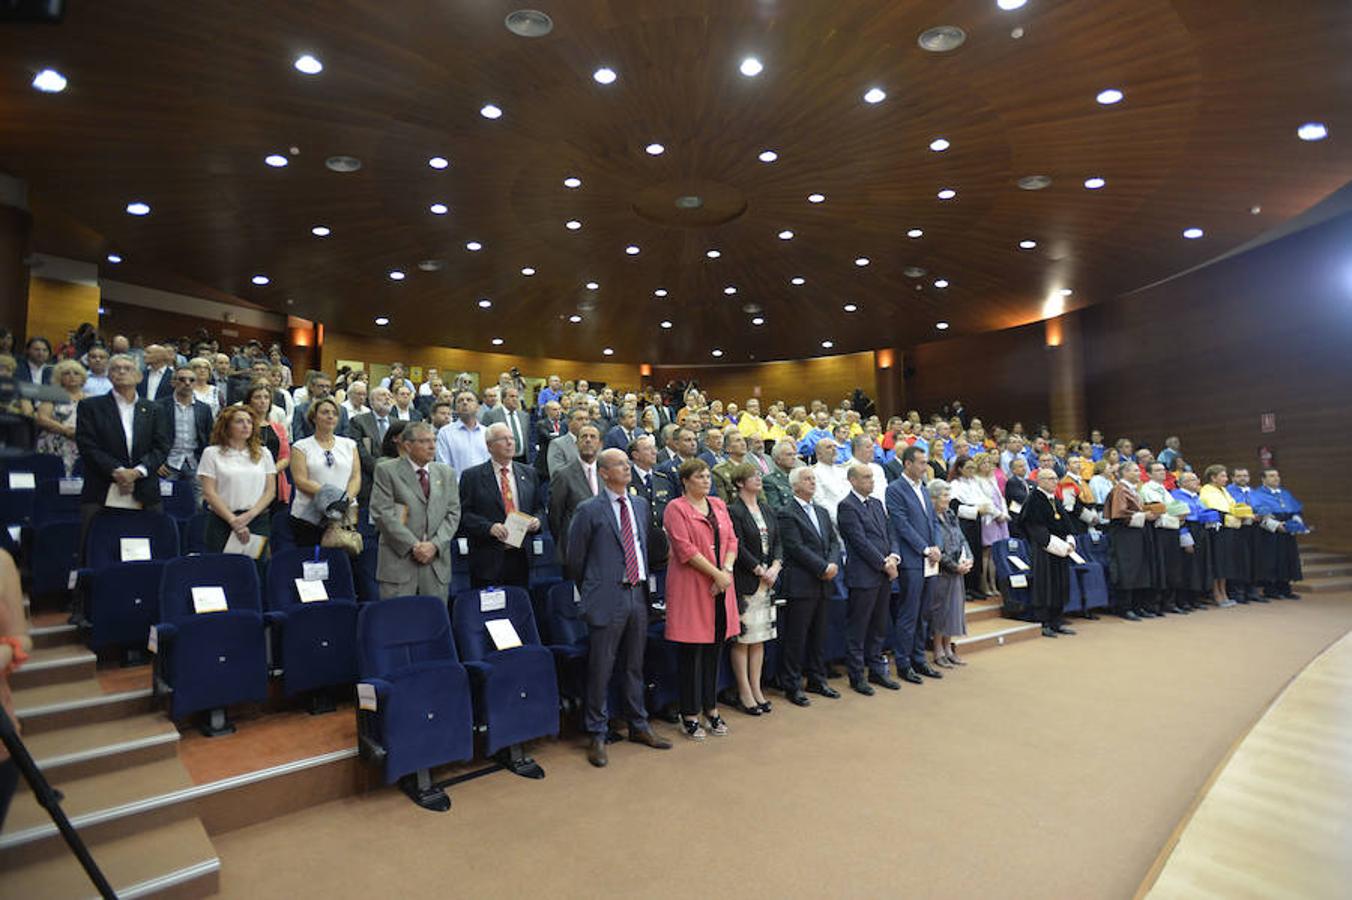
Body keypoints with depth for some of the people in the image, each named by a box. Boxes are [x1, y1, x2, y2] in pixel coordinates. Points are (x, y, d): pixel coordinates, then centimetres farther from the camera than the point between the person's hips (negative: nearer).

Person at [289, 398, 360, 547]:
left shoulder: (349, 444, 15)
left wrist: (348, 496, -13)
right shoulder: (301, 446, 7)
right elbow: (301, 481, -5)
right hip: (309, 517, -1)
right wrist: (330, 495, -17)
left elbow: (356, 477, 7)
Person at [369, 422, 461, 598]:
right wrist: (413, 545, -12)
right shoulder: (386, 470, 1)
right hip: (399, 561, -3)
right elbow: (382, 513, -7)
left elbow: (453, 513, 8)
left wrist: (435, 544, -7)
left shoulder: (447, 473, 13)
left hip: (437, 561, 3)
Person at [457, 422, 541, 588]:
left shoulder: (528, 473, 13)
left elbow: (538, 508, 17)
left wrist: (536, 520, -4)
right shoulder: (472, 476, 0)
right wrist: (489, 527, -19)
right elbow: (463, 514, -6)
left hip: (522, 557, 3)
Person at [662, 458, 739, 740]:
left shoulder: (718, 505, 14)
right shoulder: (676, 508, -6)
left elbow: (731, 540, 10)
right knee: (691, 651, 0)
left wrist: (727, 570, -7)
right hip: (690, 586, -6)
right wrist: (716, 574, -16)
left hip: (720, 586, 6)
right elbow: (685, 549, -15)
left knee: (714, 646, 12)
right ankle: (690, 715, 12)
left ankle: (711, 708, 25)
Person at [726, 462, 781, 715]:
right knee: (742, 638, 0)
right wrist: (760, 570, -12)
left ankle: (756, 689, 21)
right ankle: (744, 693, 9)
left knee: (759, 638, 12)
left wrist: (775, 567, -5)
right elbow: (738, 547, -15)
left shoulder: (767, 511, 14)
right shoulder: (733, 511, -10)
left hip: (767, 581, 7)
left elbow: (777, 542, 11)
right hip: (744, 582, -7)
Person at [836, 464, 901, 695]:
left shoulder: (877, 503, 15)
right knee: (857, 628, 2)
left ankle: (876, 670, 27)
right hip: (863, 576, -8)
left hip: (884, 574, 8)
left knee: (880, 626, 15)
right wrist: (884, 563, -13)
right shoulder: (847, 506, -11)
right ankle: (857, 676, 13)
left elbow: (889, 533, 14)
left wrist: (894, 556, -4)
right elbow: (860, 541, -16)